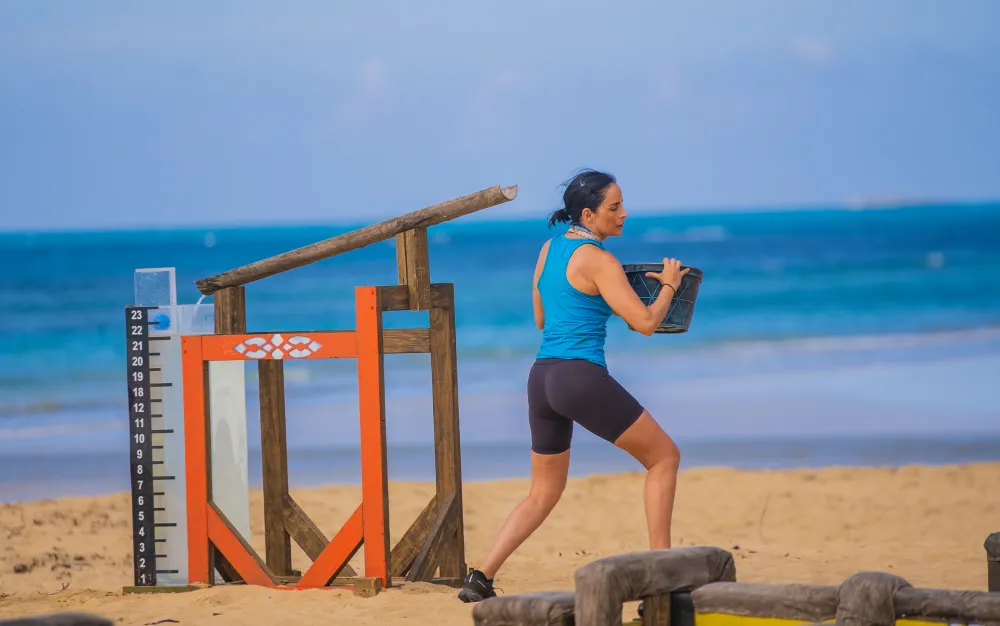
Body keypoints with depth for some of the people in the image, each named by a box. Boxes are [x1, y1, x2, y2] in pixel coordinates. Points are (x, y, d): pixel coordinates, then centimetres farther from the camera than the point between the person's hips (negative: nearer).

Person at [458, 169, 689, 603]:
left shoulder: (549, 249, 14)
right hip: (581, 376, -8)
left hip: (542, 377, 8)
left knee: (542, 494, 18)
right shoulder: (597, 260, -9)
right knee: (664, 456, 6)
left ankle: (481, 578, 7)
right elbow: (645, 323, -11)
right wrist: (669, 285, 7)